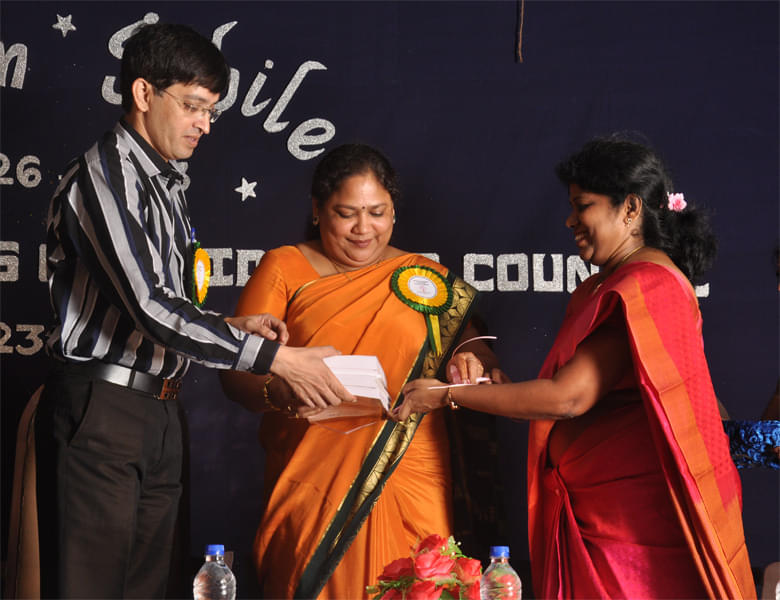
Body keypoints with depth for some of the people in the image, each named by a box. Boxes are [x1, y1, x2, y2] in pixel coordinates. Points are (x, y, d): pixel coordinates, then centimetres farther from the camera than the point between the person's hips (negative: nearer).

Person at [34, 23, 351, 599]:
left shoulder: (166, 183, 18)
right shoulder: (104, 175, -12)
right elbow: (149, 307, -22)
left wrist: (231, 325, 4)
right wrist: (274, 358, -22)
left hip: (160, 412, 9)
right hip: (102, 406, -9)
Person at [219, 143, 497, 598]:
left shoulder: (428, 280, 12)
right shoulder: (284, 269, 6)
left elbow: (479, 352, 15)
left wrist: (471, 363, -9)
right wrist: (278, 393, -22)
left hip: (408, 483, 1)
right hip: (312, 487, -1)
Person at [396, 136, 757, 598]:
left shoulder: (648, 287, -15)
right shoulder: (598, 289, 17)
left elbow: (570, 397, -19)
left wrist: (446, 395, -13)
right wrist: (504, 386, 1)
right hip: (594, 509, 9)